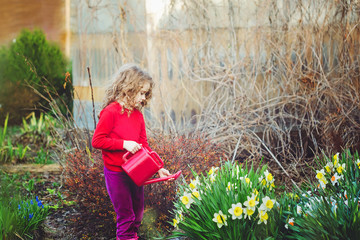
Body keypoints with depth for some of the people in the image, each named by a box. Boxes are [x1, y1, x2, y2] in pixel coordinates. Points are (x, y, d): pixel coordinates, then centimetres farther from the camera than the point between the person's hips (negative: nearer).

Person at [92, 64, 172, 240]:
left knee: (137, 215, 17)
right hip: (116, 173, -7)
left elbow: (144, 145, 10)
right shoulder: (111, 112, -15)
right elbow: (97, 141, -16)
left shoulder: (138, 115, 5)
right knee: (126, 216, -1)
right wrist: (123, 144, -23)